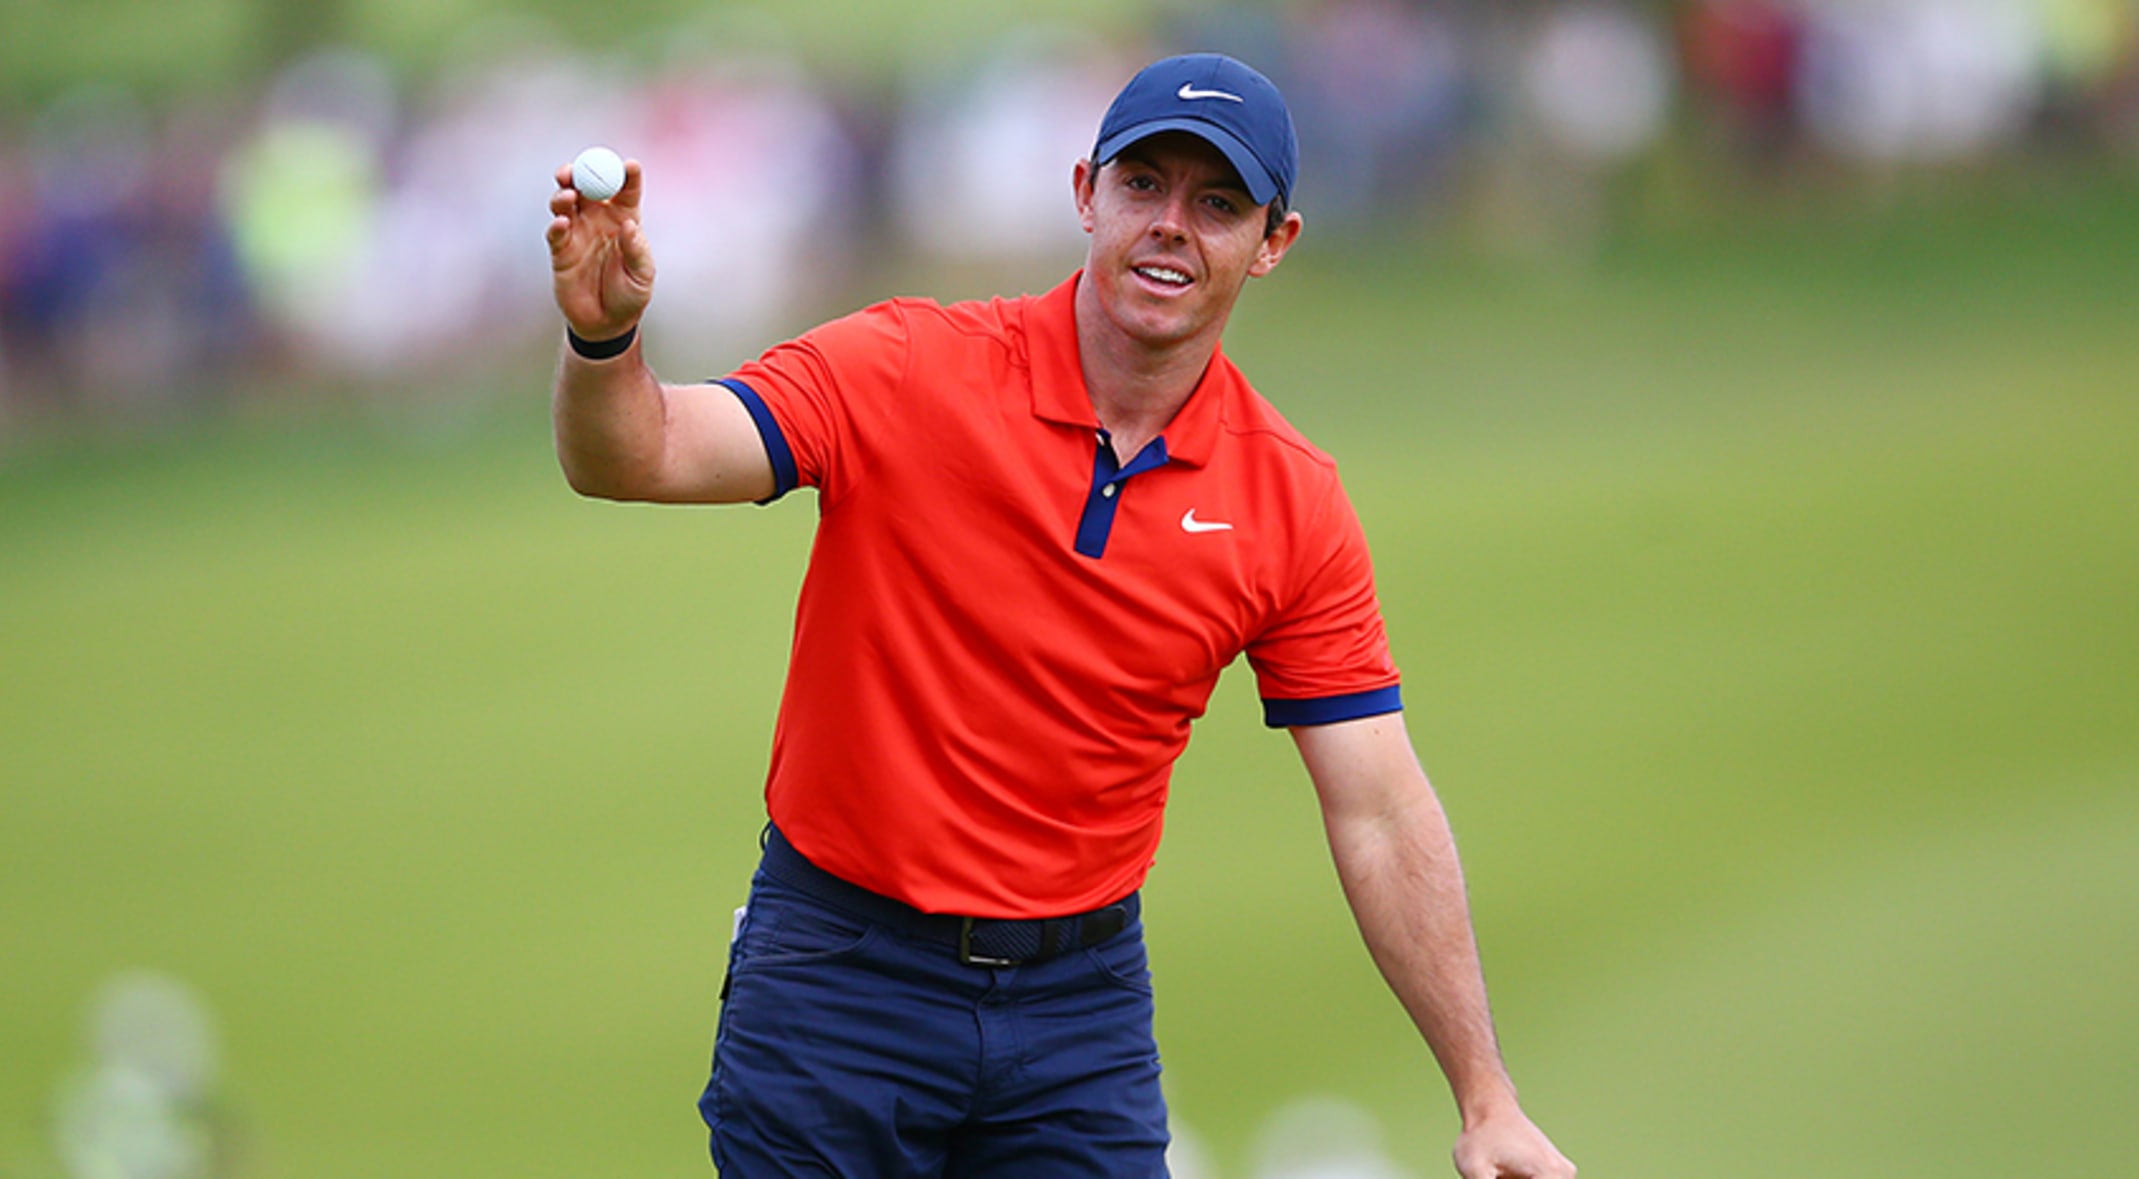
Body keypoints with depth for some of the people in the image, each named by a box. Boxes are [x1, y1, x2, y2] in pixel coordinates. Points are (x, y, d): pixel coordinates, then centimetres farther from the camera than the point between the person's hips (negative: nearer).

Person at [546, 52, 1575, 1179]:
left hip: (1081, 993, 2)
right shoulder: (909, 372, -10)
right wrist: (602, 336, -43)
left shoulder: (1295, 505, -3)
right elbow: (637, 456, -20)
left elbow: (1382, 820, -1)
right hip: (842, 973, -2)